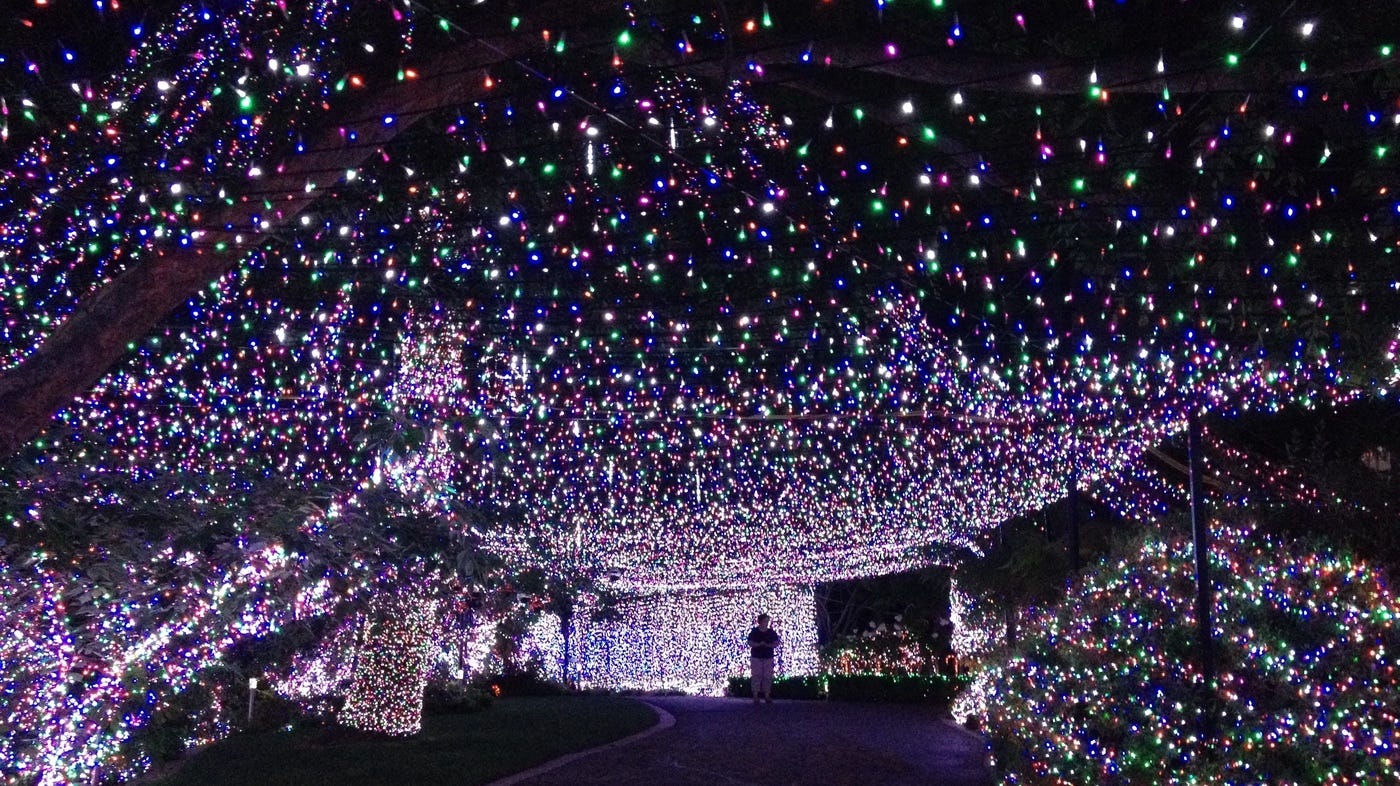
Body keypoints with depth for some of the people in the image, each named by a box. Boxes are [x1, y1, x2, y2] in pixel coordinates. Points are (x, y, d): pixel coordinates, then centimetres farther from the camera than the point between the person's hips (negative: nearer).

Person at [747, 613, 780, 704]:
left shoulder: (772, 632, 1)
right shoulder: (754, 632, -3)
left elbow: (776, 644, -1)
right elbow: (750, 643, -6)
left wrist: (768, 645, -19)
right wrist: (759, 644, -23)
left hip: (768, 657, 2)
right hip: (756, 657, -2)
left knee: (768, 676, 1)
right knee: (756, 676, -2)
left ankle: (767, 696, 9)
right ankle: (755, 696, 4)